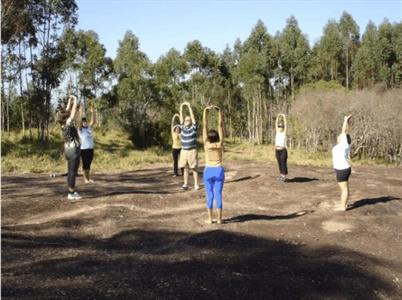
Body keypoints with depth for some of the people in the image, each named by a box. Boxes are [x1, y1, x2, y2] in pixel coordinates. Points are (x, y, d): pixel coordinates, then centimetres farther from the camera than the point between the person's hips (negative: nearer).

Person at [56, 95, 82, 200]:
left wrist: (70, 100, 19)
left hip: (68, 150, 9)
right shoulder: (68, 124, -14)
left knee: (71, 172, 11)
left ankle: (72, 192, 16)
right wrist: (75, 100, 2)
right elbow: (73, 111, -11)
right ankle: (71, 194, -4)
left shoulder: (63, 124, 6)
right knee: (73, 172, -6)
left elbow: (68, 111, 16)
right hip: (74, 150, -9)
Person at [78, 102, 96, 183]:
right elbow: (80, 122, -19)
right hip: (84, 149, -5)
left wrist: (93, 112, -8)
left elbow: (94, 121, 2)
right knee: (85, 164, 1)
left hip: (91, 148, 5)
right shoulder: (80, 129, -3)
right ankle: (85, 179, 7)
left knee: (89, 164, 11)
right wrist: (81, 113, -26)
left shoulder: (89, 128, 10)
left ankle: (89, 178, 17)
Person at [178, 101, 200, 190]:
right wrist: (181, 107, -3)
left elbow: (192, 116, -9)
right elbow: (181, 117, 3)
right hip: (184, 151, 4)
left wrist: (189, 106, -10)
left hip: (192, 151, -3)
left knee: (194, 168, 0)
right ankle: (185, 184, 8)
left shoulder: (193, 127, -2)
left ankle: (196, 185, 3)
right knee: (185, 168, 5)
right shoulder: (183, 127, 7)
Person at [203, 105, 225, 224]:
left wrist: (205, 112, -9)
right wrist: (220, 112, -7)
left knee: (210, 195, 4)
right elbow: (220, 125, -7)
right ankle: (219, 219, 6)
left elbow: (205, 126, -9)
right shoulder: (220, 144, -4)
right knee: (218, 194, 3)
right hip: (219, 171, 1)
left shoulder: (206, 144, -6)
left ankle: (210, 219, 7)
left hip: (208, 171, -1)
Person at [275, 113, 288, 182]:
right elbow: (276, 124, 8)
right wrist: (278, 117, 5)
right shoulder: (277, 132, 9)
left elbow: (285, 125, -8)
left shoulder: (284, 133, -2)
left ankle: (284, 176, 4)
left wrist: (284, 117, -5)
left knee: (283, 163, -2)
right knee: (279, 163, 10)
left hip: (283, 150, -5)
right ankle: (281, 175, 20)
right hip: (277, 150, 5)